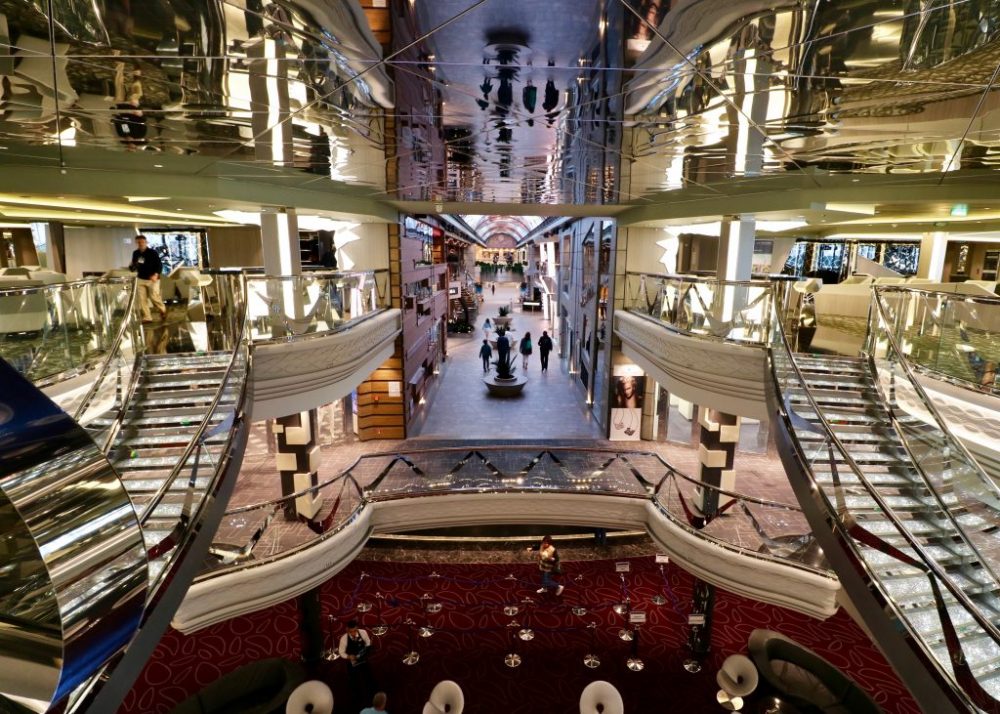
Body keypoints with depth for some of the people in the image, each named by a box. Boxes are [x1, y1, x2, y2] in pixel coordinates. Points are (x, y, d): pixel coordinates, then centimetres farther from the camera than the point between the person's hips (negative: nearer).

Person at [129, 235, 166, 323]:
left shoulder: (152, 253, -8)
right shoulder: (135, 253, 7)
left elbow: (159, 265, -11)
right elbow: (134, 266, 16)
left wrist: (156, 274, -27)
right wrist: (131, 266, -9)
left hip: (152, 279, -5)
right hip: (140, 279, 5)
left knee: (154, 297, -7)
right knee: (142, 299, 0)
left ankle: (163, 311, 21)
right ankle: (146, 317, 6)